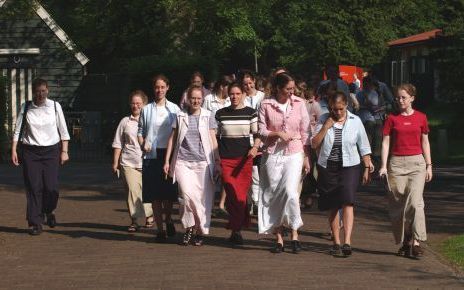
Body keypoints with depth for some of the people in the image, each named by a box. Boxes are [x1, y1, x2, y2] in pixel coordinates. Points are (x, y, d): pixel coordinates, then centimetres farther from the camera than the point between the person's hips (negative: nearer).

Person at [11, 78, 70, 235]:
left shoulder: (55, 106, 0)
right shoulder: (26, 107, 1)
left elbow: (63, 130, 5)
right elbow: (18, 130, 5)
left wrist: (64, 151, 1)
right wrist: (14, 150, -2)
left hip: (51, 151, 0)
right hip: (30, 151, 0)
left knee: (51, 187, -8)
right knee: (34, 188, -3)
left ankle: (48, 211, 23)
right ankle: (35, 223, 5)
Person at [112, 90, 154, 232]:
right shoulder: (125, 122, 9)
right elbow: (118, 144, 12)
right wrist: (115, 162, 8)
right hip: (129, 162, 0)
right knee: (132, 191, -6)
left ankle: (149, 216, 25)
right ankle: (134, 220, 1)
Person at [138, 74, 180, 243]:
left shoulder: (174, 109, 6)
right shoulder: (146, 110, 7)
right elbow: (140, 131, 11)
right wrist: (143, 144, -7)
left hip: (170, 154, 0)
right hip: (152, 155, 0)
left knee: (169, 191, 0)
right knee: (155, 194, 0)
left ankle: (168, 219, 28)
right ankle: (160, 230, 6)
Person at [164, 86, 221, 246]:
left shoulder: (208, 116, 7)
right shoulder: (180, 116, 9)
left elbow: (213, 141, 7)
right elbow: (172, 139, 13)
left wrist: (217, 162, 4)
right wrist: (167, 161, 9)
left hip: (203, 162, 0)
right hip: (183, 162, 0)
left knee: (203, 198, -3)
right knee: (188, 194, -16)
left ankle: (200, 231, 10)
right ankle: (189, 227, 1)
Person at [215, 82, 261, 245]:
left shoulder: (250, 113, 5)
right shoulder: (221, 114, 7)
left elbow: (258, 134, 6)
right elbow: (215, 137, 13)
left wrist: (255, 147, -13)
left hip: (244, 159, 0)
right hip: (226, 160, 0)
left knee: (241, 196, -2)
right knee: (236, 196, -11)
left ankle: (235, 230, 13)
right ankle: (237, 229, 3)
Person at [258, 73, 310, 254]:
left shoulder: (299, 104, 3)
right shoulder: (266, 105, -1)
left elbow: (305, 132, 6)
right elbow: (261, 131, 1)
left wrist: (306, 157, 4)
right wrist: (278, 133, -16)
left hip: (294, 153, 0)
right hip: (272, 154, 1)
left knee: (290, 191, -17)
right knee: (274, 195, 2)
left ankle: (294, 234, -5)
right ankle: (278, 238, 9)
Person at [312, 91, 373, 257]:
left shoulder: (355, 121, 2)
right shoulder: (323, 120, 2)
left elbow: (364, 147, 9)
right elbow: (314, 144, -2)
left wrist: (367, 168, 5)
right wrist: (325, 127, -12)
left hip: (349, 167, -2)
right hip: (327, 167, 2)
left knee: (347, 202, -16)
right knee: (333, 206, 6)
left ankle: (347, 242, -22)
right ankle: (336, 242, 15)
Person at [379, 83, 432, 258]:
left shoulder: (421, 117, 6)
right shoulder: (392, 119, 4)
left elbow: (425, 142, 12)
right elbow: (386, 142, 3)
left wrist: (429, 165, 10)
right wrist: (384, 166, -5)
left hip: (416, 162, -1)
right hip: (396, 163, 1)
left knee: (415, 202, -13)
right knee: (398, 203, 2)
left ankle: (416, 242, -13)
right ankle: (404, 243, 12)